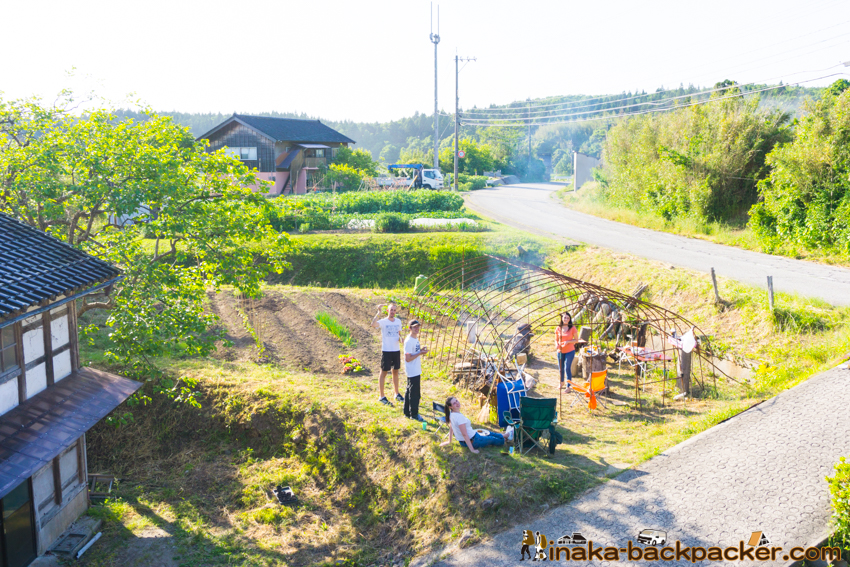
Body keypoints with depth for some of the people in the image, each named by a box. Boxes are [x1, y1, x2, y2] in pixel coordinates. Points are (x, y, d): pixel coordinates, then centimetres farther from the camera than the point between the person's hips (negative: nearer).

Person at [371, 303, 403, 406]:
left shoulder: (398, 321, 7)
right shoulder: (383, 322, -12)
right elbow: (373, 324, -33)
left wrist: (400, 338, -4)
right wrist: (379, 312, -34)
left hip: (396, 350, 6)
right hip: (386, 351, -6)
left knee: (396, 372, 16)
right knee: (384, 372, 1)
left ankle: (397, 394, 28)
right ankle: (382, 397, 8)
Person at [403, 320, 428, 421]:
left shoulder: (416, 339, 11)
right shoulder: (409, 341, -18)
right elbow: (408, 358, -21)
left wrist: (421, 350, 3)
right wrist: (420, 353, -22)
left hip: (416, 371, 9)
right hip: (413, 372, -9)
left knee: (409, 391, 16)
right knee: (414, 393, -1)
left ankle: (407, 412, 24)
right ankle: (414, 414, 8)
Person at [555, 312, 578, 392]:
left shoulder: (572, 328, -7)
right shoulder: (558, 328, 2)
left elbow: (576, 340, -2)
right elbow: (556, 339, 10)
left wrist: (568, 341, -19)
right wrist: (556, 344, -12)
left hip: (570, 351, -4)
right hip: (560, 351, 4)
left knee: (567, 368, -7)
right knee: (560, 368, 14)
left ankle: (568, 386, 4)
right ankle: (562, 382, 40)